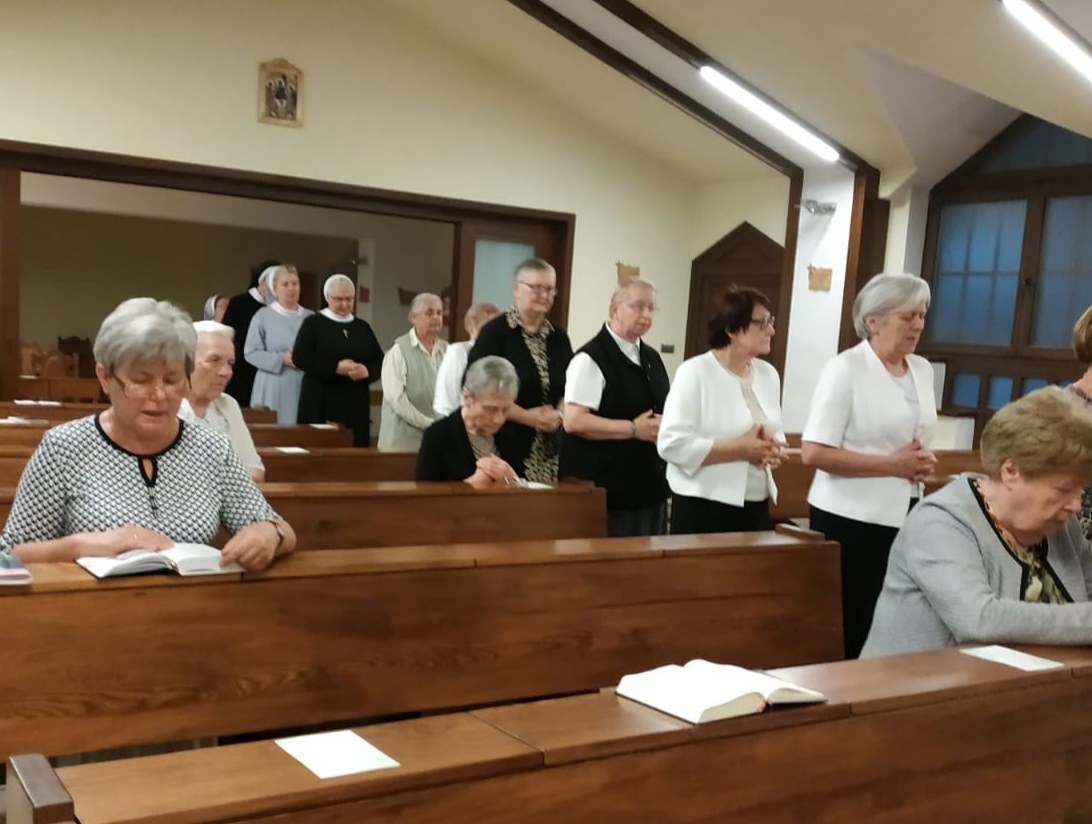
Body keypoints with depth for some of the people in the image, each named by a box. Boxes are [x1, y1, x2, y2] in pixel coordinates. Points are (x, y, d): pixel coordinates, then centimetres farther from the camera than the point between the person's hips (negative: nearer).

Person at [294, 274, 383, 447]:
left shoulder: (363, 327, 16)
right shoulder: (313, 323, 6)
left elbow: (380, 361, 12)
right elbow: (299, 357, -7)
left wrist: (367, 370, -11)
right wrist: (336, 367, -16)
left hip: (356, 405, 3)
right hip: (321, 405, -3)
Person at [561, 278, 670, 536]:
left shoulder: (652, 358, 15)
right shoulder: (591, 358, -11)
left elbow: (664, 411, 25)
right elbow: (573, 421, -19)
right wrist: (634, 429, -18)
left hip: (649, 486, 8)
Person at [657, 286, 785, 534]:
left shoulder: (768, 374, 8)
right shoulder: (695, 372, -11)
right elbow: (672, 444, -18)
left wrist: (771, 448, -6)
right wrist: (740, 449, -19)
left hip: (757, 508, 6)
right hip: (703, 507, -6)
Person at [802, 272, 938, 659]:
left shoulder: (922, 369, 10)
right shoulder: (846, 369, -10)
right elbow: (814, 452, -18)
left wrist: (920, 461, 1)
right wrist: (894, 465, -17)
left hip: (904, 516, 6)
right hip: (851, 518, -6)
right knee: (849, 627, 1)